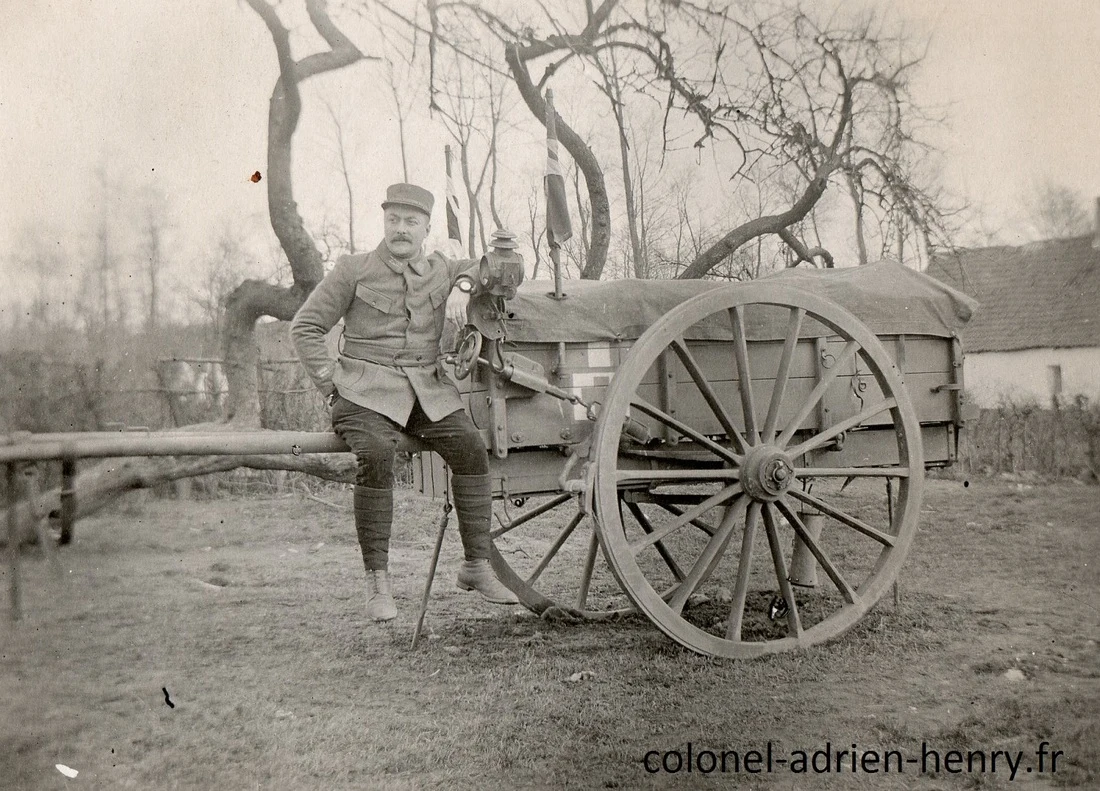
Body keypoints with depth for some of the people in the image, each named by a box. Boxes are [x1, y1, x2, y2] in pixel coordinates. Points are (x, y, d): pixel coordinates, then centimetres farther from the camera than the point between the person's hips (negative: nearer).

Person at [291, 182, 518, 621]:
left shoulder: (440, 270, 14)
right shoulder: (354, 269, 3)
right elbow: (304, 327, 5)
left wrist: (463, 285, 5)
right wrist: (331, 384, -5)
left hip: (428, 390, 4)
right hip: (366, 391, -3)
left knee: (471, 447, -21)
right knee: (376, 456, -33)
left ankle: (476, 565, -11)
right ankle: (377, 580, -24)